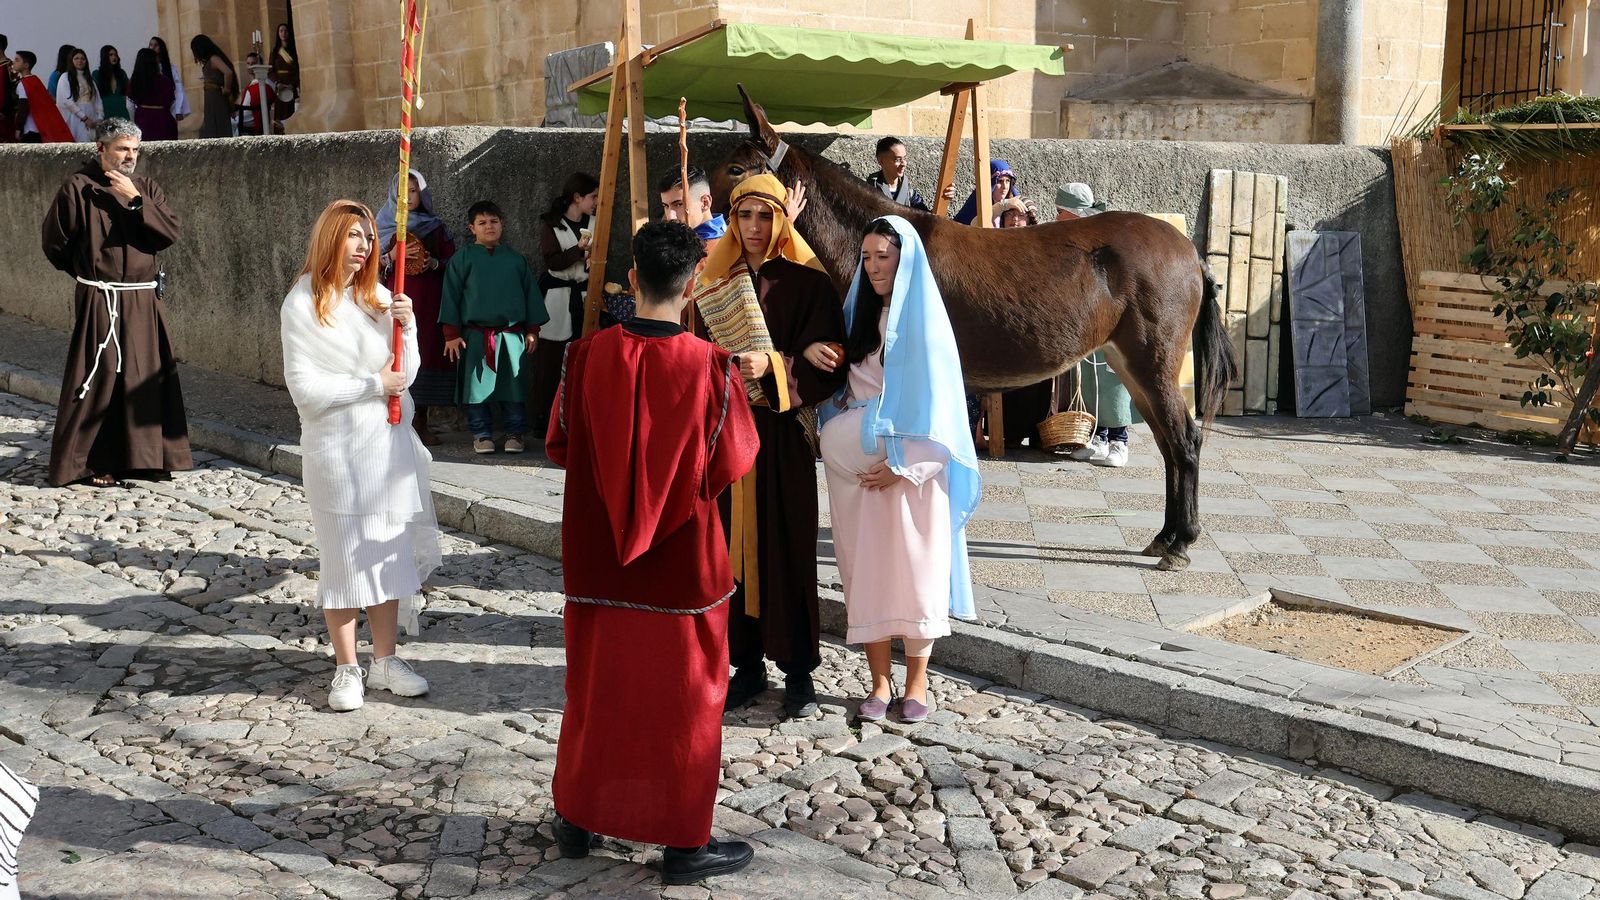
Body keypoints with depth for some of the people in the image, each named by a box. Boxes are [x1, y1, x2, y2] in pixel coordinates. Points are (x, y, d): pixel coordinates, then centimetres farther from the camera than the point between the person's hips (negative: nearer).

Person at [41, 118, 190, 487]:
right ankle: (92, 463, 3)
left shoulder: (146, 187, 9)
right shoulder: (78, 188, -4)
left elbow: (171, 233, -5)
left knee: (147, 379, 7)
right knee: (99, 380, -5)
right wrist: (91, 272, 10)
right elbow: (55, 245, 3)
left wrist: (135, 199, -13)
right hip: (99, 303, -5)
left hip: (144, 303, 5)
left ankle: (144, 456, 17)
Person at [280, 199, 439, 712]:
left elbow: (404, 376, 6)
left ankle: (384, 660, 18)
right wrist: (372, 385, -11)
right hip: (337, 446, -4)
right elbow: (304, 387, -12)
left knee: (388, 551, 8)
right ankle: (347, 669, 13)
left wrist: (407, 328, -10)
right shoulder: (302, 304, -6)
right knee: (344, 555, 2)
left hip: (388, 441, 4)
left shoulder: (379, 299, 6)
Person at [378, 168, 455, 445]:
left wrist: (433, 263, -10)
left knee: (427, 351, -1)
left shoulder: (435, 226, 11)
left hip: (428, 300, 1)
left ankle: (420, 422, 7)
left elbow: (452, 260, 9)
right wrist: (392, 256, -13)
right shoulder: (384, 225, 9)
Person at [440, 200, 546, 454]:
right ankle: (482, 434, 12)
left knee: (513, 385, 3)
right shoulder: (462, 258, 4)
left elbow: (531, 294, 15)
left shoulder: (516, 260, 11)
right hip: (474, 335, -1)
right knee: (477, 385, 2)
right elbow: (450, 295, 3)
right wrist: (451, 334, -3)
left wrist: (532, 329, 10)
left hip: (512, 335, 2)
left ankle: (514, 433, 13)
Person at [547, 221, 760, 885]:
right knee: (682, 698, 9)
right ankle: (684, 843, 17)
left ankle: (578, 818, 31)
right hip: (682, 563, -3)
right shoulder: (710, 367, -16)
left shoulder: (587, 357, -9)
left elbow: (559, 446, 1)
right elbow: (733, 462, -9)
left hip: (599, 560, 3)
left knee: (596, 686, 18)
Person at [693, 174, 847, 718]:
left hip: (784, 432, -3)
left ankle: (798, 669, 9)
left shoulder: (807, 280, -2)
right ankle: (747, 663, 15)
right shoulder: (716, 278, 10)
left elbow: (824, 361, -8)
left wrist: (773, 367, -22)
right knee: (737, 544, 5)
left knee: (788, 545, -1)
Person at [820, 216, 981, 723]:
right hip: (859, 466, 5)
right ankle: (880, 683, 13)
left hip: (911, 465, -4)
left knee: (915, 565, 1)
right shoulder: (859, 314, 9)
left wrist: (902, 465, -14)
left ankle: (916, 685, 13)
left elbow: (937, 402, -10)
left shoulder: (924, 318, -7)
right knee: (866, 566, 4)